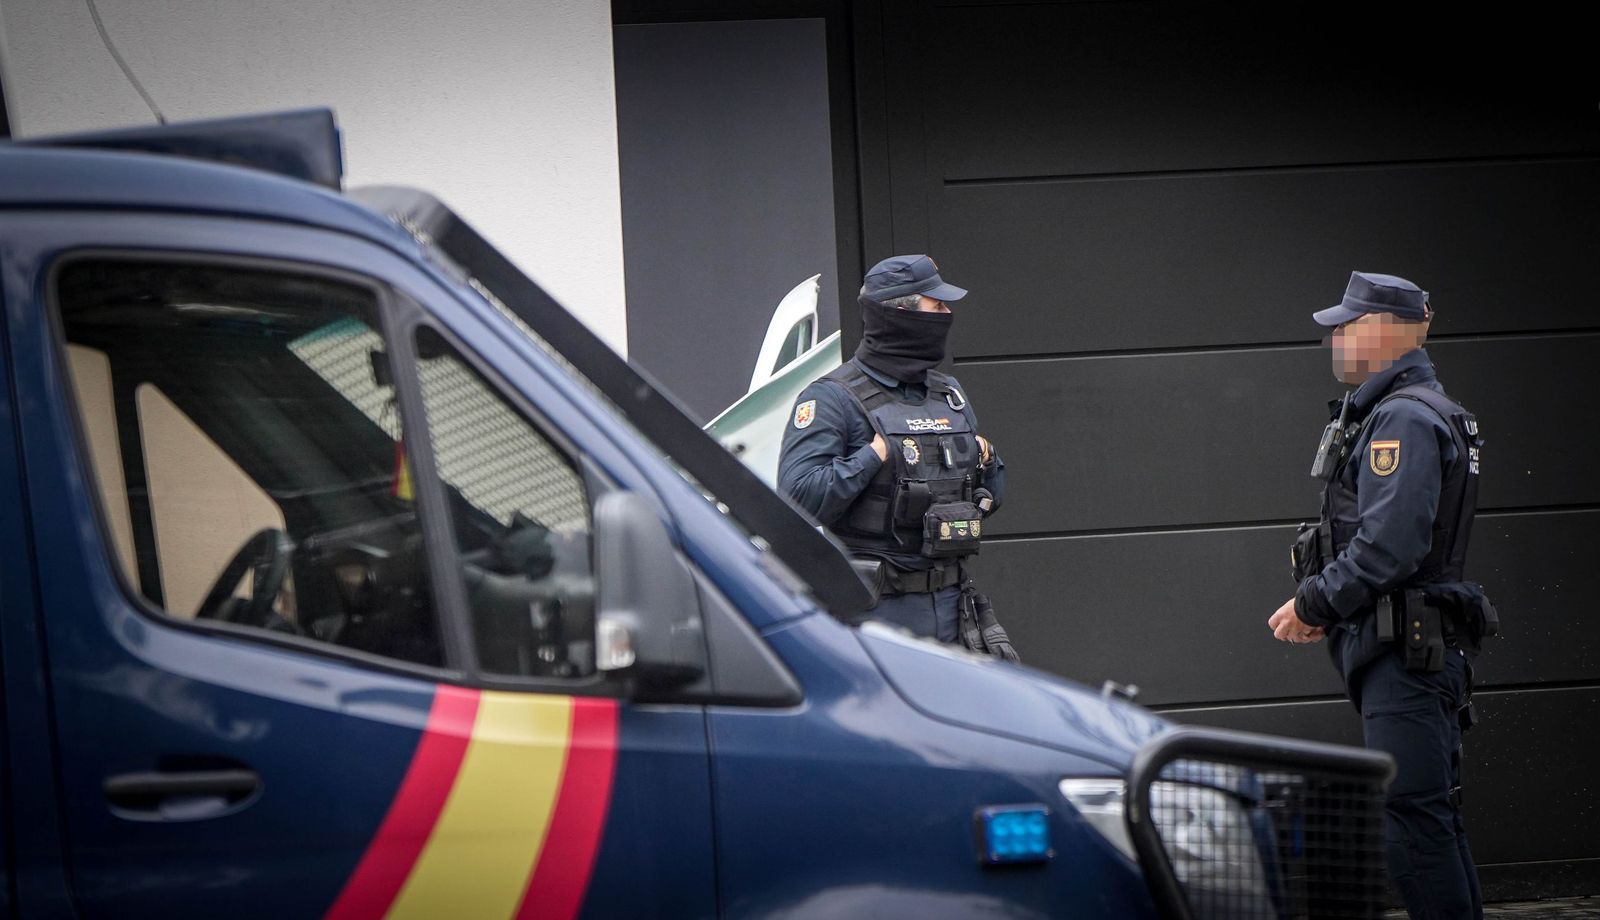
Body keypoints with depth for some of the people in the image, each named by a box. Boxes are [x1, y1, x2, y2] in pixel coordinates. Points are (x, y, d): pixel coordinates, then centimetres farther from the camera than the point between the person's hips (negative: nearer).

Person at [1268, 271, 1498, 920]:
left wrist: (1314, 603, -12)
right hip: (1409, 647, 11)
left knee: (1410, 813, -11)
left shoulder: (1403, 419, -14)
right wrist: (1323, 609, 13)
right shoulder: (1390, 413, 20)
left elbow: (1388, 545, -23)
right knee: (1432, 811, 13)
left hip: (1407, 649, -11)